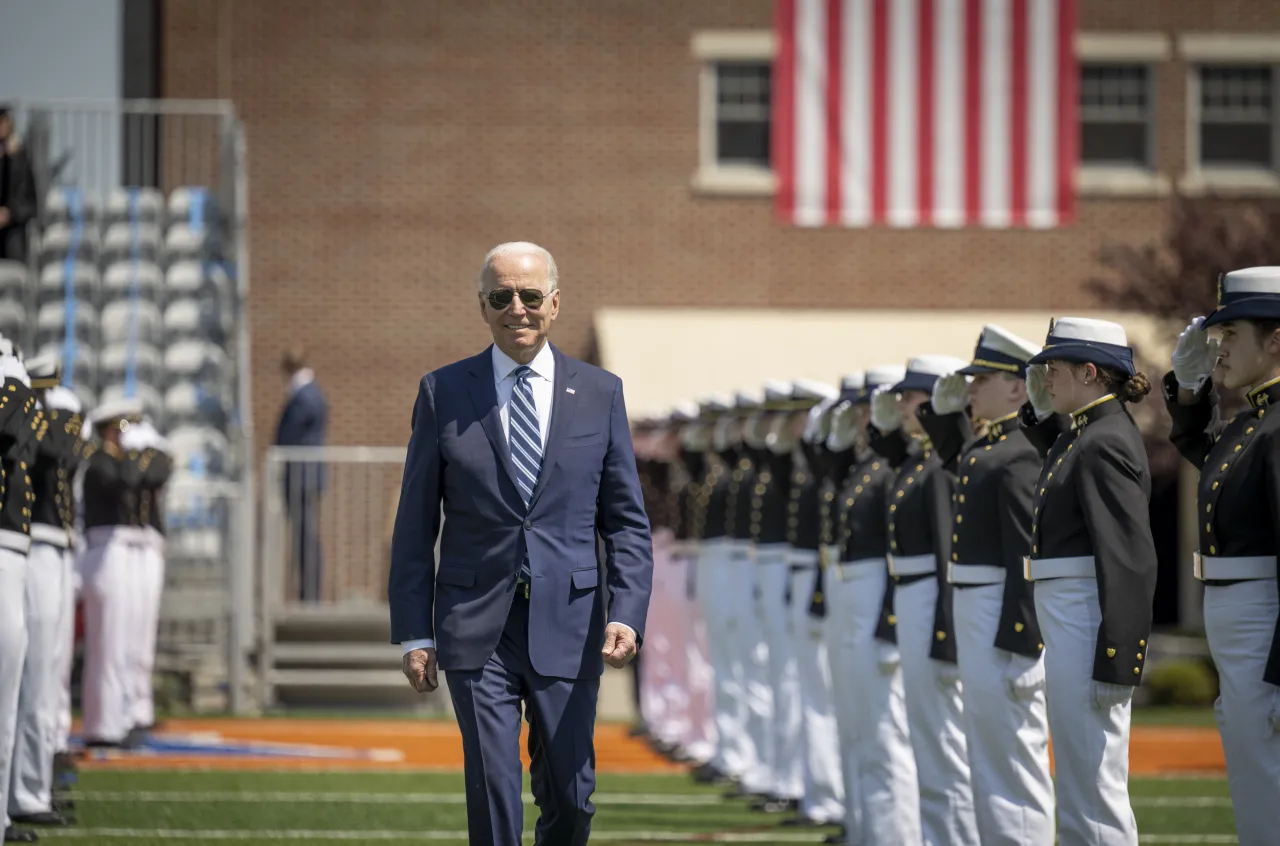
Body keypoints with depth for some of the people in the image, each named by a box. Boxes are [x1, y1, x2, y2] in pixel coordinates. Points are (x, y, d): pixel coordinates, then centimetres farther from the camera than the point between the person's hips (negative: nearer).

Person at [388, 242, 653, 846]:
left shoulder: (600, 393, 7)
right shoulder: (443, 393, 4)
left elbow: (626, 521, 7)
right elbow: (415, 525, 5)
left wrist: (627, 615, -8)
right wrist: (413, 634, -1)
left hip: (568, 629, 1)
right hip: (477, 632, -1)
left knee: (569, 797, 5)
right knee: (493, 796, -7)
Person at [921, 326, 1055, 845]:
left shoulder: (1021, 455, -18)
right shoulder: (984, 445, 11)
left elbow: (1029, 555, -22)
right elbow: (954, 460, 38)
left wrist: (1019, 645, -23)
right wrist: (946, 410, 20)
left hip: (1004, 614, -10)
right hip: (972, 608, 10)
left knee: (1012, 753, -5)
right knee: (987, 749, 15)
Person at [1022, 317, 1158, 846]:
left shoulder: (1106, 445, -16)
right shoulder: (1083, 435, 12)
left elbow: (1131, 561, -21)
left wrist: (1114, 663, -23)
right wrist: (1039, 411, 20)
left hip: (1087, 621, -10)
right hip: (1063, 618, 10)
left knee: (1093, 783, -7)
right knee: (1079, 782, 15)